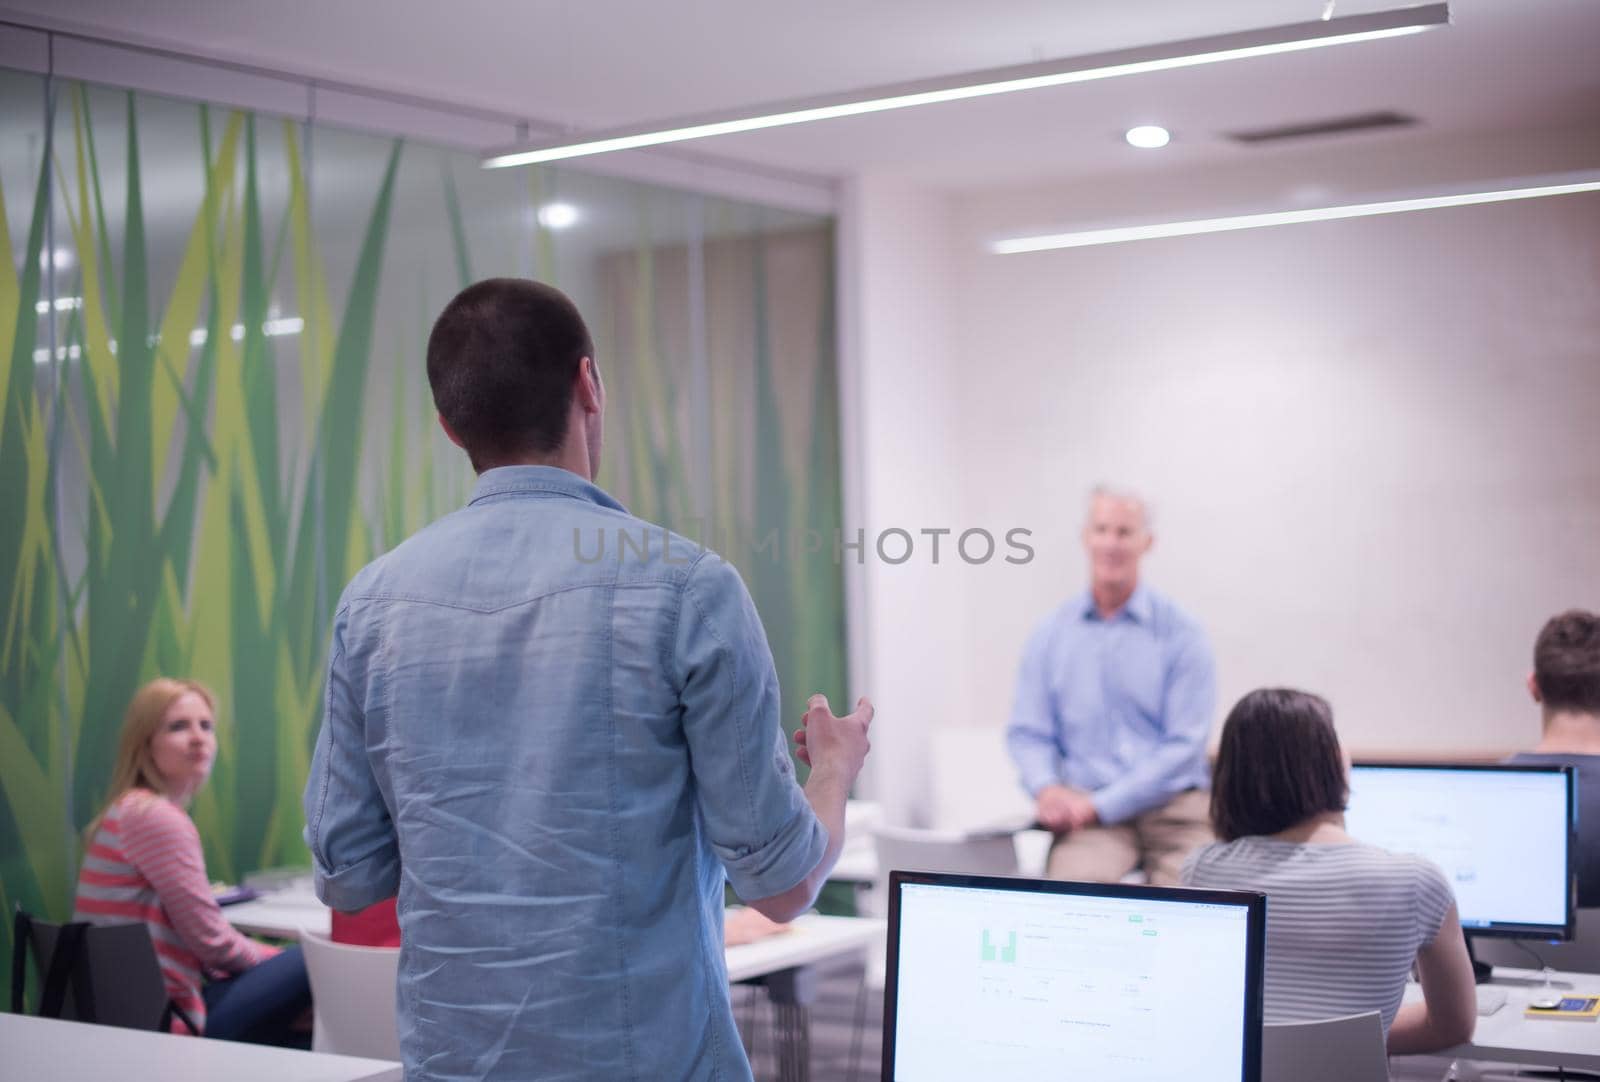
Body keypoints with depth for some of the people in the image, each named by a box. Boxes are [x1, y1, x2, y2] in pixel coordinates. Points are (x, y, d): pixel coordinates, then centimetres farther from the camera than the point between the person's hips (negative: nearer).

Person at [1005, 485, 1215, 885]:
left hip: (1172, 807, -1)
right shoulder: (1051, 634, 11)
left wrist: (1100, 805, -12)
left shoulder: (1182, 634, 1)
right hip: (1088, 809, 1)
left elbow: (1184, 744, -5)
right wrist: (1047, 788, -12)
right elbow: (1028, 732, 10)